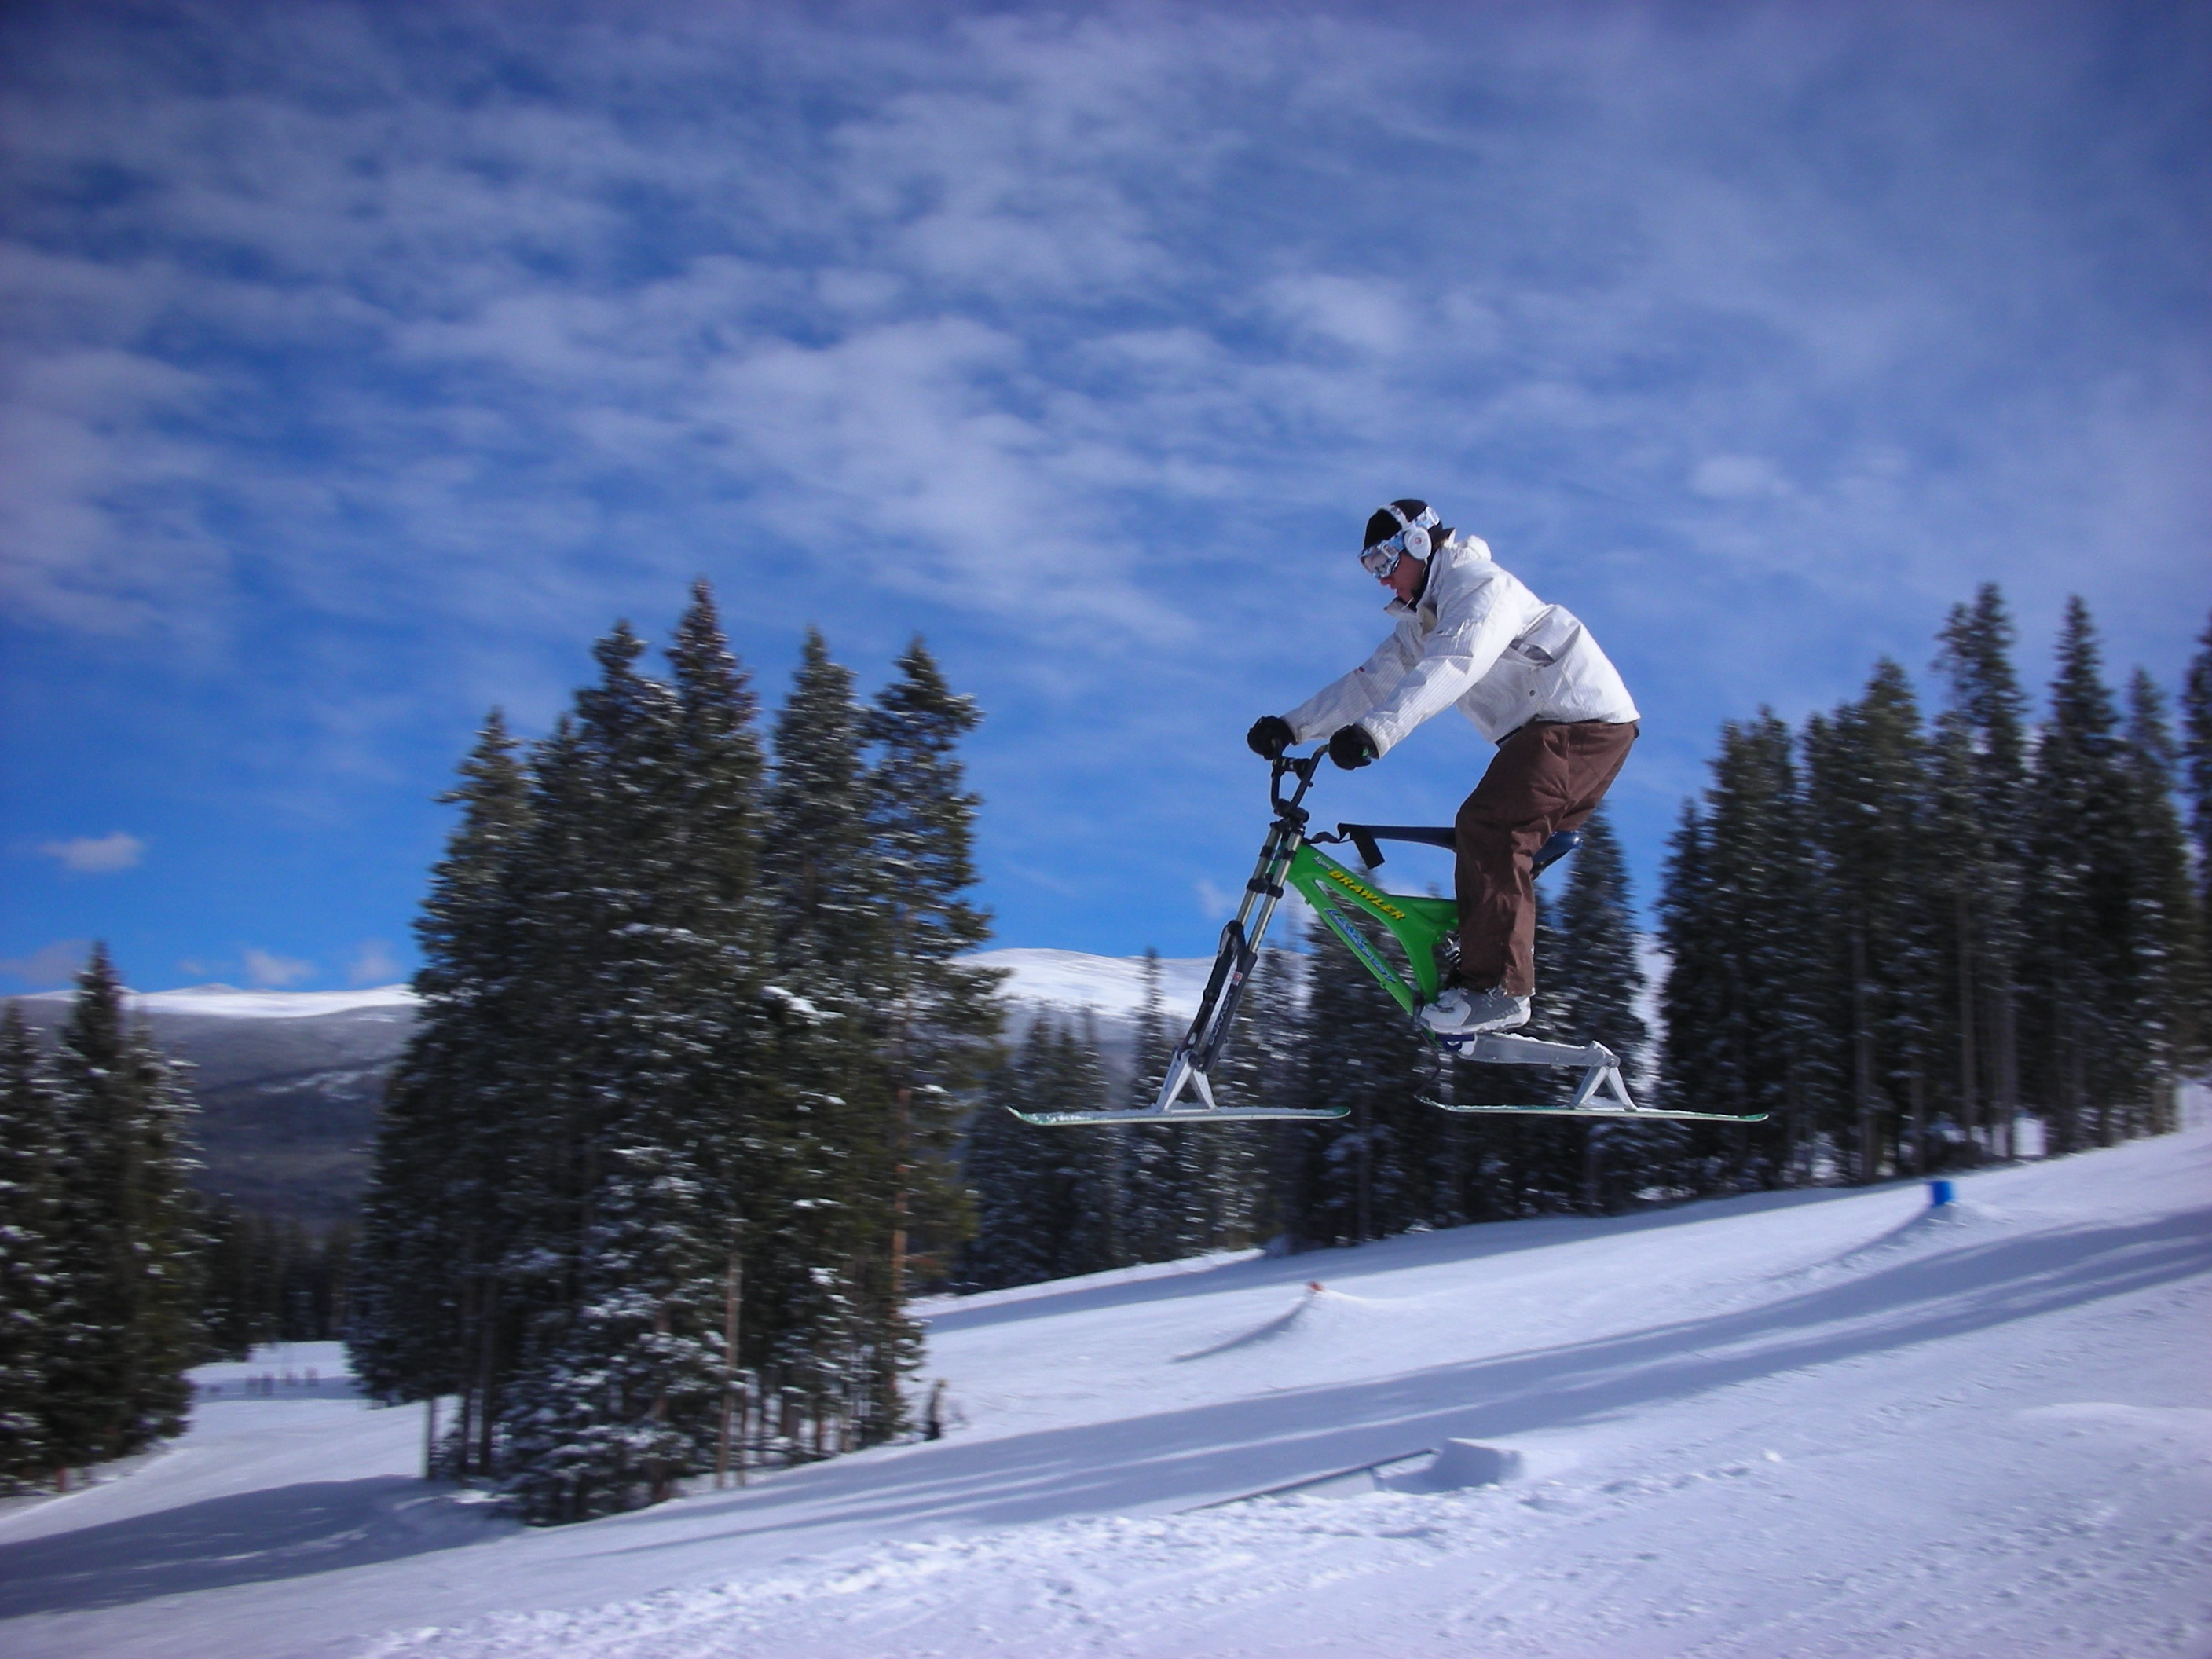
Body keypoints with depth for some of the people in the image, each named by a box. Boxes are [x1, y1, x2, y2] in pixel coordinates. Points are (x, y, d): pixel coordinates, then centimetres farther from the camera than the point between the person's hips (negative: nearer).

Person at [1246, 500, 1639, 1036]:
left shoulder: (1478, 585, -13)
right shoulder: (1422, 622, 18)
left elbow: (1452, 667, -31)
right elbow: (1368, 684, 11)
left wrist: (1376, 732, -43)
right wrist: (1290, 726, -2)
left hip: (1586, 719, -10)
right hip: (1542, 729, 10)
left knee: (1488, 828, -22)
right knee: (1488, 844, 6)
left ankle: (1498, 988, -25)